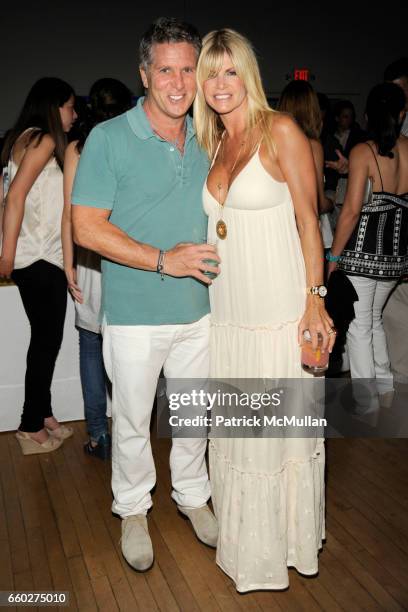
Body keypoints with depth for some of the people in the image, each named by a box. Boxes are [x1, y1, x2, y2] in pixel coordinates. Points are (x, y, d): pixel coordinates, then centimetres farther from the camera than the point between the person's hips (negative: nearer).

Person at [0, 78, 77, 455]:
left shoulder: (42, 141, 19)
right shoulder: (41, 139, -9)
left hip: (47, 258, 9)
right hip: (37, 260, -9)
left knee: (47, 339, 14)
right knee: (46, 341, 0)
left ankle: (43, 415, 27)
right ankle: (32, 427, 12)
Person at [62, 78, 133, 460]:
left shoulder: (76, 149, 0)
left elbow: (70, 214, -1)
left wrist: (69, 263, 4)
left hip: (90, 259, 0)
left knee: (90, 346, 11)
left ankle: (98, 435, 16)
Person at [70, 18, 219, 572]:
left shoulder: (205, 142, 6)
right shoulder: (109, 138, -10)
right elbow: (86, 227, -14)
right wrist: (163, 260, -20)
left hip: (197, 311, 5)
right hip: (135, 315, -4)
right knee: (132, 421, 12)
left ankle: (192, 495, 42)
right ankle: (133, 510, 36)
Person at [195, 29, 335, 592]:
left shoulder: (280, 131, -6)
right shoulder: (210, 143, 12)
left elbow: (307, 217, -8)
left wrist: (315, 299, -12)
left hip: (279, 311, -6)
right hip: (225, 312, 6)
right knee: (234, 430, 15)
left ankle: (290, 535, 33)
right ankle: (244, 541, 37)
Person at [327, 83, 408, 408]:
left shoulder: (363, 151, -12)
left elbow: (352, 210, -17)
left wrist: (333, 256, -10)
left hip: (363, 251, -5)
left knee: (359, 325, 7)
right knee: (374, 318, 23)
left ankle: (366, 400, 16)